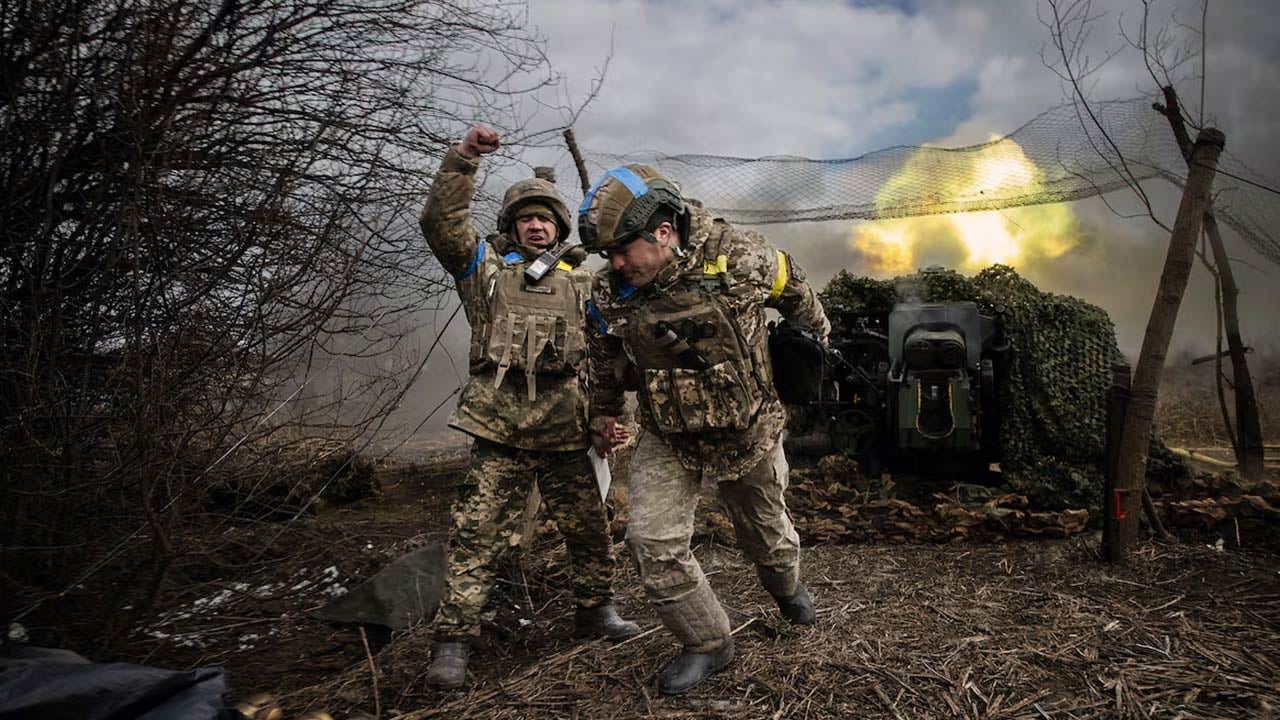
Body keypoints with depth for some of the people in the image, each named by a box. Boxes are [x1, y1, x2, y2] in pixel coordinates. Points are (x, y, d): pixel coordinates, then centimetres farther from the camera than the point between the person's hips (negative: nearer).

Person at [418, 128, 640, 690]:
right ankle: (454, 639, 6)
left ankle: (595, 609, 31)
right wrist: (462, 160, -10)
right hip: (500, 430, -2)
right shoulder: (485, 266, 12)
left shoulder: (582, 280, 17)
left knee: (589, 528, 10)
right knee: (477, 534, -3)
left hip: (567, 430, 2)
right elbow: (441, 223, -2)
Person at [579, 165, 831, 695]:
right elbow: (605, 363, 6)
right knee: (652, 541, -12)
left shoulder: (739, 258, -22)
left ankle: (787, 586, 55)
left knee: (764, 524, 20)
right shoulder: (608, 296, -15)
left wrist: (817, 331, 17)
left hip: (748, 431, -1)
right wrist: (602, 414, 15)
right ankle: (707, 643, 11)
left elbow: (793, 288, 1)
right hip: (667, 440, 2)